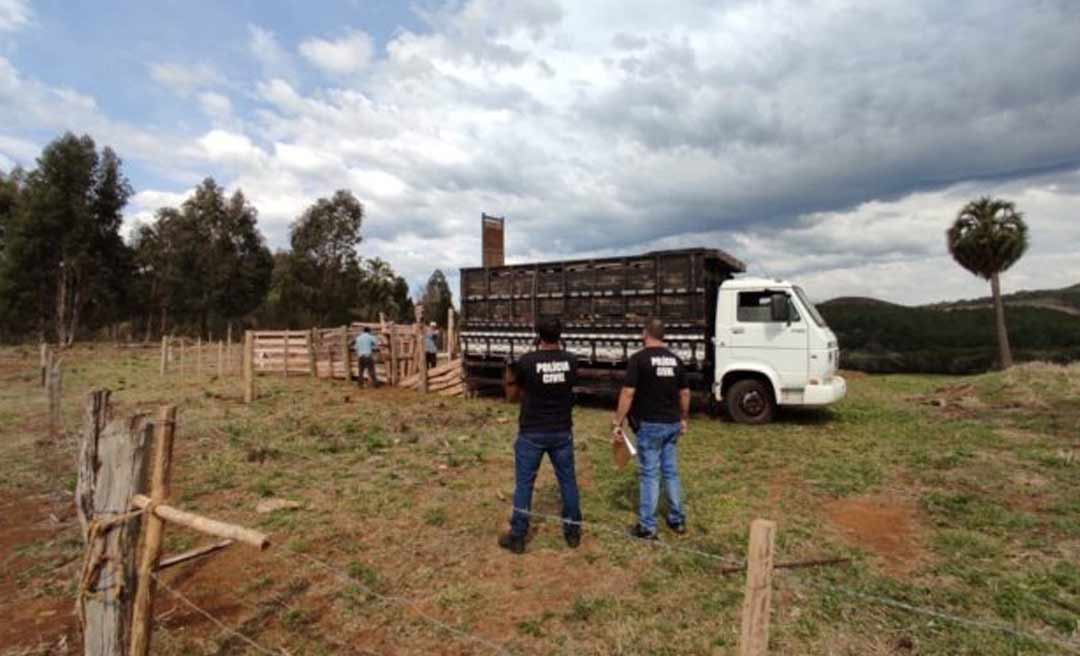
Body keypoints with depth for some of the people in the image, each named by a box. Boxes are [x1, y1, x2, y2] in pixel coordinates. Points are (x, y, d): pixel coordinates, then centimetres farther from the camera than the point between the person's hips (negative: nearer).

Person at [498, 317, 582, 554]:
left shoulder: (526, 361, -14)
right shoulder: (570, 360, -5)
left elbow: (513, 394, -1)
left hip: (532, 433, -3)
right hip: (562, 431, 3)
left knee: (524, 484, 9)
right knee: (568, 481, 15)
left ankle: (517, 537, 18)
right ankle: (573, 532, 28)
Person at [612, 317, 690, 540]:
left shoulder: (639, 359, -13)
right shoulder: (675, 359, 6)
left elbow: (628, 393, -17)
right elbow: (685, 393, 11)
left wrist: (617, 423, -12)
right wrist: (683, 419, 24)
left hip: (650, 425, -6)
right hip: (672, 424, 6)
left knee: (649, 474, 1)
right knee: (671, 472, 16)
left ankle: (647, 526, 8)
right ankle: (678, 520, 25)